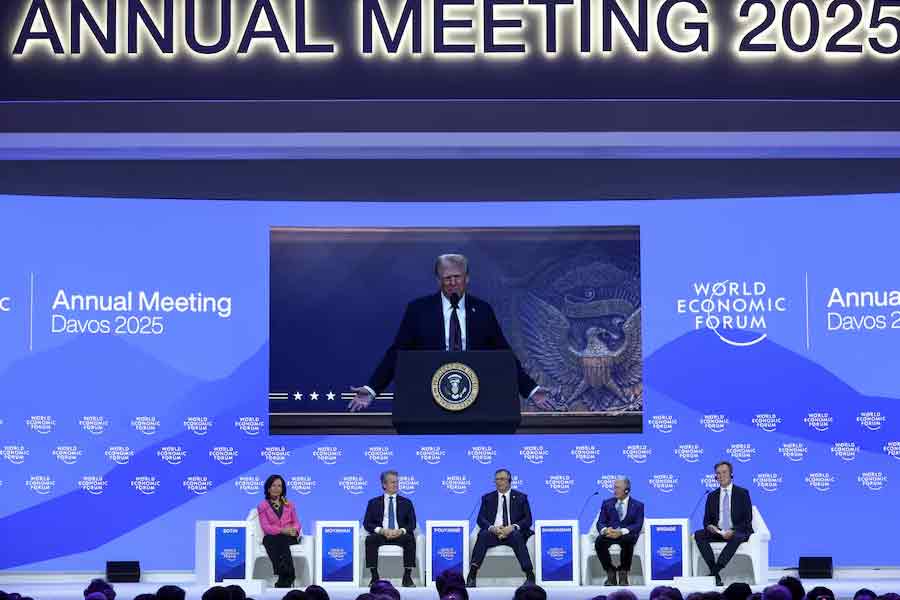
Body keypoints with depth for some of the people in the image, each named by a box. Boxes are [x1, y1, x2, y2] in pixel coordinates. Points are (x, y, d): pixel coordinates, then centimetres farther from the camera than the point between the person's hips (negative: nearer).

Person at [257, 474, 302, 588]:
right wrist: (282, 530, -18)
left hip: (290, 537, 1)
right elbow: (266, 527, 0)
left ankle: (283, 578, -48)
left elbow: (296, 522, 16)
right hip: (271, 538, -1)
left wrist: (294, 530, -11)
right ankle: (288, 577, -51)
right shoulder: (262, 506, 13)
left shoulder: (289, 504, 23)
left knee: (281, 540, -37)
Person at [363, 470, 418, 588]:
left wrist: (401, 531, -14)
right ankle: (374, 577, -30)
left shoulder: (406, 503, 16)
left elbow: (412, 524, 8)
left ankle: (407, 577, -30)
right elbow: (366, 523, 5)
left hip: (400, 535, 0)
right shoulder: (374, 503, 14)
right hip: (381, 535, 0)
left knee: (410, 539, -33)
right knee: (370, 539, -33)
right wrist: (382, 530, -14)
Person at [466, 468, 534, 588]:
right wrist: (492, 528, -16)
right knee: (483, 535, -32)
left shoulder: (521, 497, 13)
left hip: (513, 532, -1)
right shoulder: (487, 498, 16)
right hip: (493, 532, 1)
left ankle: (530, 575, -42)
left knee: (517, 536, -36)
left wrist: (513, 527, -16)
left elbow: (528, 519, 4)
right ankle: (472, 575, -41)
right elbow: (481, 519, 7)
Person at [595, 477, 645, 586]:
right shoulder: (607, 503, 17)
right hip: (609, 533, 2)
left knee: (627, 541, -39)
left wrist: (621, 532, -23)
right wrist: (605, 530, -18)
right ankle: (610, 573, -17)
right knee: (599, 542, -32)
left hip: (627, 535, -2)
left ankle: (623, 575, -23)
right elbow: (600, 523, 9)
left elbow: (638, 525, -4)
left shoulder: (638, 505, 9)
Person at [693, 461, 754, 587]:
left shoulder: (742, 493, 3)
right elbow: (706, 520, 13)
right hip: (717, 532, 4)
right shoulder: (712, 496, 14)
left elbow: (748, 519, -3)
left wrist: (733, 531, -19)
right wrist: (710, 526, -12)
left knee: (737, 538, -38)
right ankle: (715, 573, -32)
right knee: (698, 535, -24)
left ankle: (715, 570, -38)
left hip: (737, 532, -4)